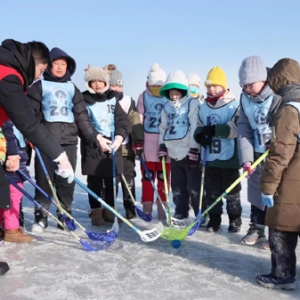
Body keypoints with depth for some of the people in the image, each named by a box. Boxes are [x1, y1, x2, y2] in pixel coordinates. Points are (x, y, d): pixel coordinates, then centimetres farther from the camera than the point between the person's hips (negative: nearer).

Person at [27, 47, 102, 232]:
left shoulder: (72, 88, 16)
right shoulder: (40, 86, 6)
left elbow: (82, 115, 14)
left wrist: (91, 137, 8)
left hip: (69, 140, 3)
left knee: (67, 181, 3)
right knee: (44, 180, 0)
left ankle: (65, 216, 12)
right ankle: (41, 217, 10)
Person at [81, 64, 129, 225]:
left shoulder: (113, 99, 11)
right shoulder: (84, 101, 1)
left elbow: (122, 121, 4)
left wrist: (119, 137, -14)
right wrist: (97, 139, -20)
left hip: (113, 145, 3)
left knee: (113, 181, 7)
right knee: (95, 182, 2)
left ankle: (110, 210, 21)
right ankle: (96, 212, 14)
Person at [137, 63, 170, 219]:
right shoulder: (143, 97, 4)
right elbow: (138, 121, 5)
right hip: (148, 141, 0)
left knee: (164, 177, 6)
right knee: (148, 176, 4)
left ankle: (162, 207, 16)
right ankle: (147, 207, 12)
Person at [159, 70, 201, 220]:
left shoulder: (192, 103, -7)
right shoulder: (167, 106, 13)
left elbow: (195, 127, -13)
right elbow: (163, 127, 19)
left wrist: (193, 149, -16)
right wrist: (162, 146, 11)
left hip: (189, 153, -6)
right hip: (174, 153, 6)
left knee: (195, 188, -1)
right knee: (177, 187, 14)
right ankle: (180, 213, 26)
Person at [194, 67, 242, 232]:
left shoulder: (234, 105, -7)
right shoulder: (203, 108, 9)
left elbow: (235, 127, -19)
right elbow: (199, 127, 11)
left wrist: (214, 129, -29)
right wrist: (199, 134, -12)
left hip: (229, 158, -4)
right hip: (210, 158, 4)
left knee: (231, 191, 8)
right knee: (211, 191, 11)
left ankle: (235, 219, 23)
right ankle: (214, 219, 24)